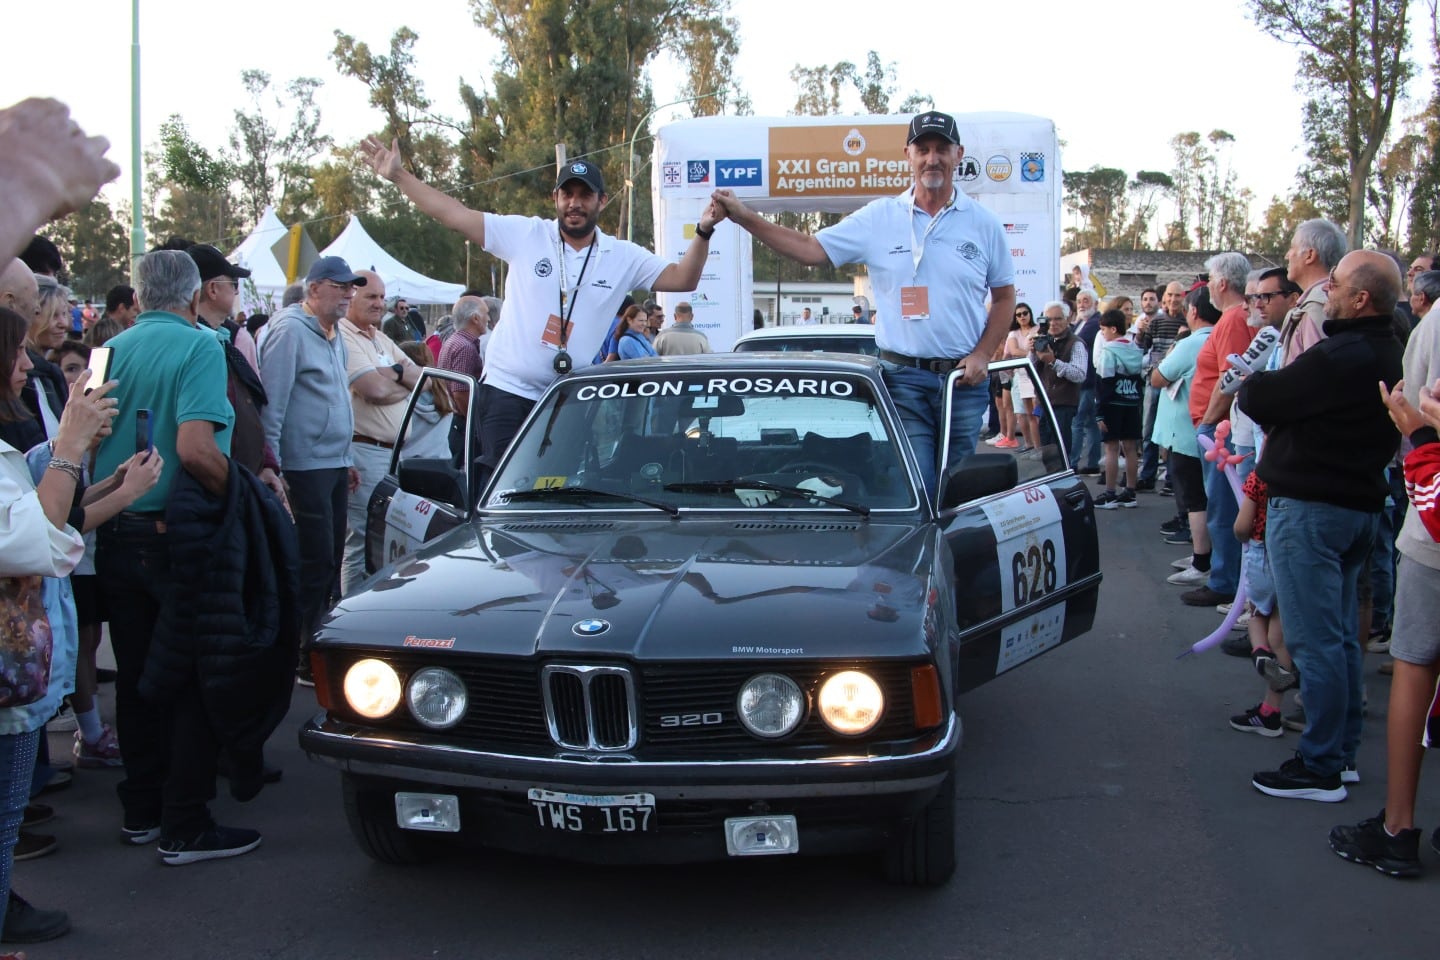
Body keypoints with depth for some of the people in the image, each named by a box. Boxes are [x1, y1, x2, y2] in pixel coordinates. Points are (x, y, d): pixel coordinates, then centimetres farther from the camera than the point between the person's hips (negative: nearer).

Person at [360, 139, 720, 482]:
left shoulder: (624, 257, 4)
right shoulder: (525, 234, -2)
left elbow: (683, 279, 1)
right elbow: (455, 215, -2)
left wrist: (703, 232, -15)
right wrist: (398, 176, -6)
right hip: (506, 391, -2)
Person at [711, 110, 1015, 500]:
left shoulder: (983, 223, 5)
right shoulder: (878, 218, 2)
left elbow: (1004, 296, 11)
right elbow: (810, 250, -2)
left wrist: (982, 355, -3)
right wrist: (745, 217, -11)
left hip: (964, 380, 1)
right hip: (903, 378, -1)